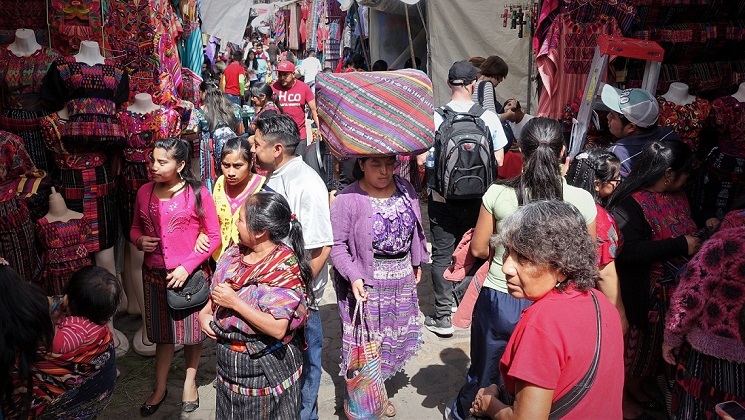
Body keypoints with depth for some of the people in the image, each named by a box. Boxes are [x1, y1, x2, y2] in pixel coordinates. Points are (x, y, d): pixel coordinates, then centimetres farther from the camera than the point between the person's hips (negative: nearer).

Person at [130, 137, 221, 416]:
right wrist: (139, 240, -8)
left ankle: (190, 381, 35)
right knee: (162, 333, 15)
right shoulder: (145, 192, 1)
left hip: (190, 274, -3)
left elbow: (214, 236, -9)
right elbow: (135, 228, 15)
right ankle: (160, 388, 32)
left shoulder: (197, 193, -12)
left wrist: (187, 267, -16)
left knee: (191, 331, 13)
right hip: (155, 275, 3)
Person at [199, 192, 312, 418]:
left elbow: (277, 328, -28)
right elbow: (216, 292, 14)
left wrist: (234, 302, -27)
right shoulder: (235, 252, -2)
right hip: (228, 360, 7)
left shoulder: (285, 268, -23)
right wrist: (204, 313, -5)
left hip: (266, 367, -7)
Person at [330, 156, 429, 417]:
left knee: (396, 336, 17)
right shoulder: (347, 200, -18)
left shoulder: (406, 189, -1)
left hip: (403, 278, 6)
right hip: (367, 282, -6)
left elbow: (415, 228, 11)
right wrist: (354, 277, -24)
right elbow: (337, 245, -15)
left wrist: (417, 263, 14)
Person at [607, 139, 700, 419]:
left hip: (673, 290, 8)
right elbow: (628, 251, -35)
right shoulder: (632, 203, -25)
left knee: (655, 342, 23)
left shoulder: (677, 196, 2)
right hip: (641, 293, -8)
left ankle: (637, 387, 47)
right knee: (633, 341, 10)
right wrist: (680, 246, -29)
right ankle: (621, 395, 34)